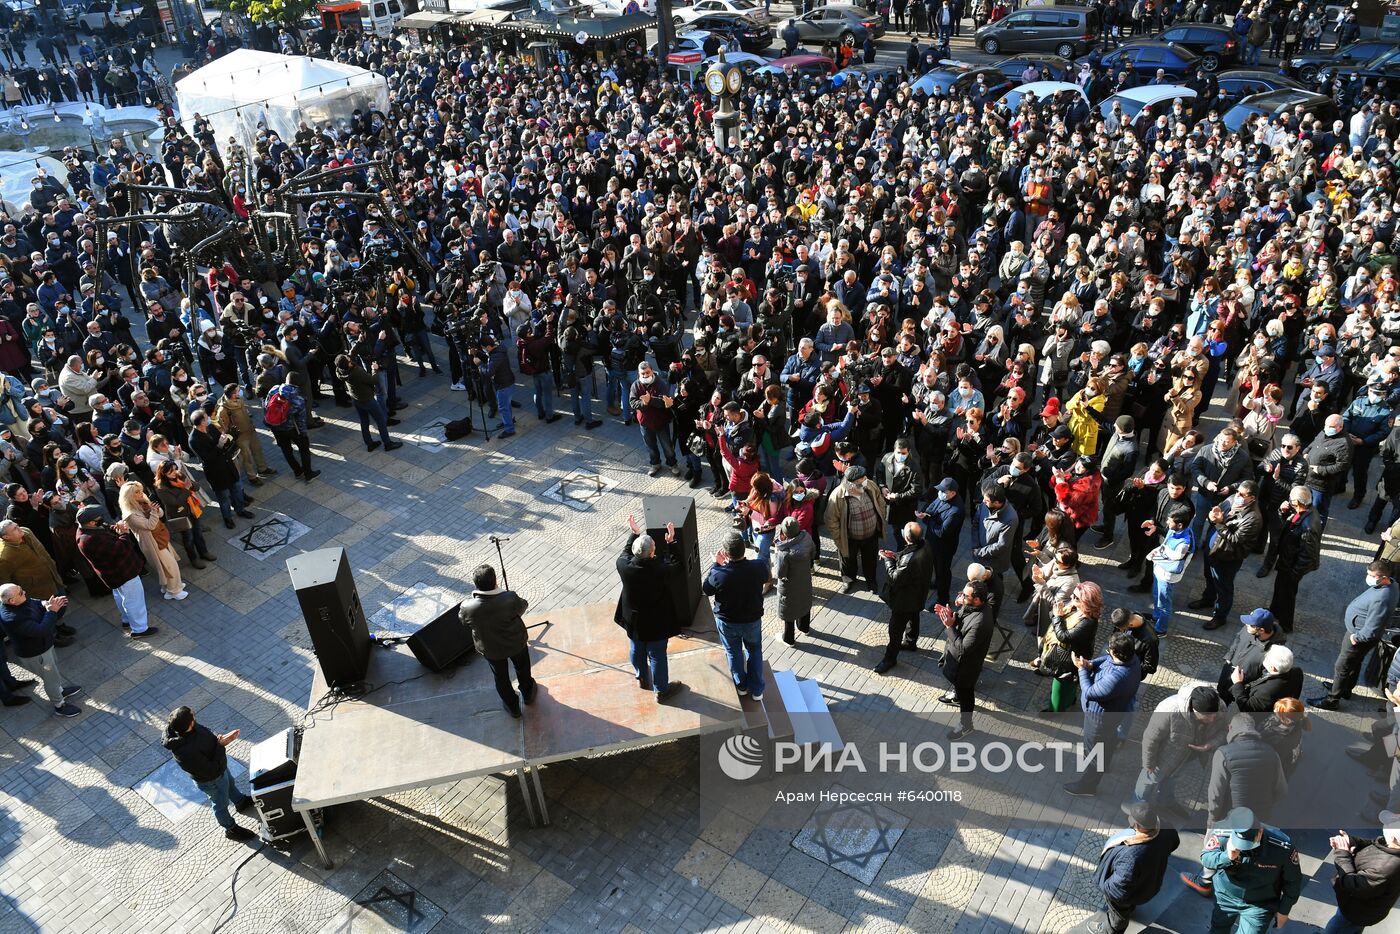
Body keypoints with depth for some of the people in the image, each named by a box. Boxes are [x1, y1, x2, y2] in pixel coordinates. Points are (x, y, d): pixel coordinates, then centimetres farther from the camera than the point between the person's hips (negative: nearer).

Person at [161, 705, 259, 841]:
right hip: (211, 780, -7)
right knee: (221, 804, 21)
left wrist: (219, 738, -21)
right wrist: (221, 745, -29)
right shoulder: (186, 752, -46)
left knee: (230, 783, 34)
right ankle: (231, 829, 48)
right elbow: (212, 769, -33)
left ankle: (241, 802, 64)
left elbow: (207, 732, -4)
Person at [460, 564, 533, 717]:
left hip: (491, 650, 0)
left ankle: (512, 706, 49)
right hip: (517, 643, 0)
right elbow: (523, 606, -12)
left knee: (501, 676, 28)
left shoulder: (468, 607, -33)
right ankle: (528, 693, 57)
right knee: (523, 668, 31)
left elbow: (465, 622, -9)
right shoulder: (510, 599, -36)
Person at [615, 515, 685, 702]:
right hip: (656, 623, -4)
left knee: (637, 650, 27)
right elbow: (676, 565, -10)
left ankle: (642, 678, 51)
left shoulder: (624, 566, -24)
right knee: (657, 655, 15)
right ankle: (661, 690, 33)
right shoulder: (661, 570, -33)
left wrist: (634, 533, 9)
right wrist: (671, 542, -7)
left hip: (633, 620, 4)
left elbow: (626, 552, 1)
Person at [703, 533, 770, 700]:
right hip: (753, 620, 1)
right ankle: (757, 690, 35)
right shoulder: (758, 567, -27)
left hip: (727, 622, -1)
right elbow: (768, 576, -1)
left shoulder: (718, 574, -34)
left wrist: (717, 565, -10)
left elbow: (706, 590, -11)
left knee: (734, 652, 25)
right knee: (755, 650, 26)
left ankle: (741, 686, 45)